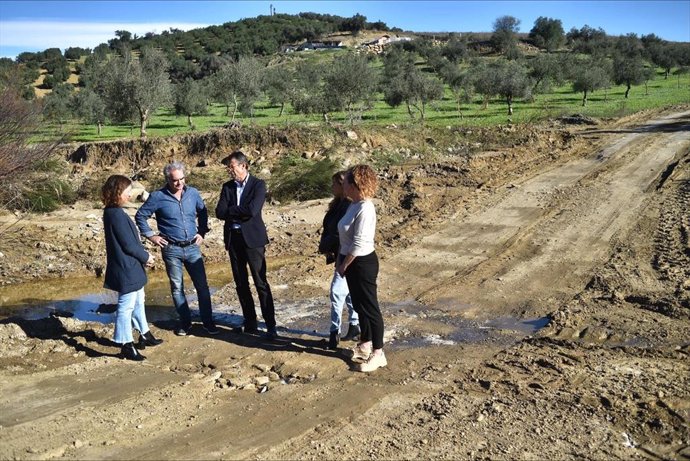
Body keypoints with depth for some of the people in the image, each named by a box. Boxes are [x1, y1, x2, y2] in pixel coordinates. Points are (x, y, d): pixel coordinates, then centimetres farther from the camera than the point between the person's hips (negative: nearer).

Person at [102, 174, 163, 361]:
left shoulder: (113, 212, 9)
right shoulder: (116, 215, -22)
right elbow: (128, 244, -20)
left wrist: (143, 253, 3)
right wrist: (146, 257, -7)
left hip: (130, 268, 10)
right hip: (126, 269, -10)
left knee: (138, 301, 21)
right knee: (126, 306, -1)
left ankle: (145, 335, 35)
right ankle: (127, 346, 9)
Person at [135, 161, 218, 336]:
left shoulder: (193, 193, 0)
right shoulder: (158, 197, -9)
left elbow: (203, 212, 17)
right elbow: (140, 216, 1)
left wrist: (202, 232, 9)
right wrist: (151, 235, -3)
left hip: (193, 247, 2)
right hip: (171, 249, -2)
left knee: (202, 285, 3)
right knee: (177, 287, 8)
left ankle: (208, 322, 14)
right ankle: (185, 322, 21)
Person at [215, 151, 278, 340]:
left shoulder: (258, 185, -5)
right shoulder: (227, 186, 9)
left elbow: (252, 210, -19)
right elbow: (220, 212, -2)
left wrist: (231, 211, -8)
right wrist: (240, 213, -13)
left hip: (252, 238, -5)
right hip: (233, 238, 5)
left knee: (261, 282, -4)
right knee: (241, 284, 10)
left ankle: (270, 325, 3)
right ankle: (250, 322, 21)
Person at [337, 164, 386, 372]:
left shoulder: (365, 209, -23)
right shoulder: (354, 205, 7)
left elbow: (359, 243, -23)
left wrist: (344, 265, -13)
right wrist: (341, 262, 11)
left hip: (362, 263, -10)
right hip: (352, 262, 10)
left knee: (369, 307, 0)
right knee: (359, 305, 20)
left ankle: (378, 353, 11)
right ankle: (365, 345, 36)